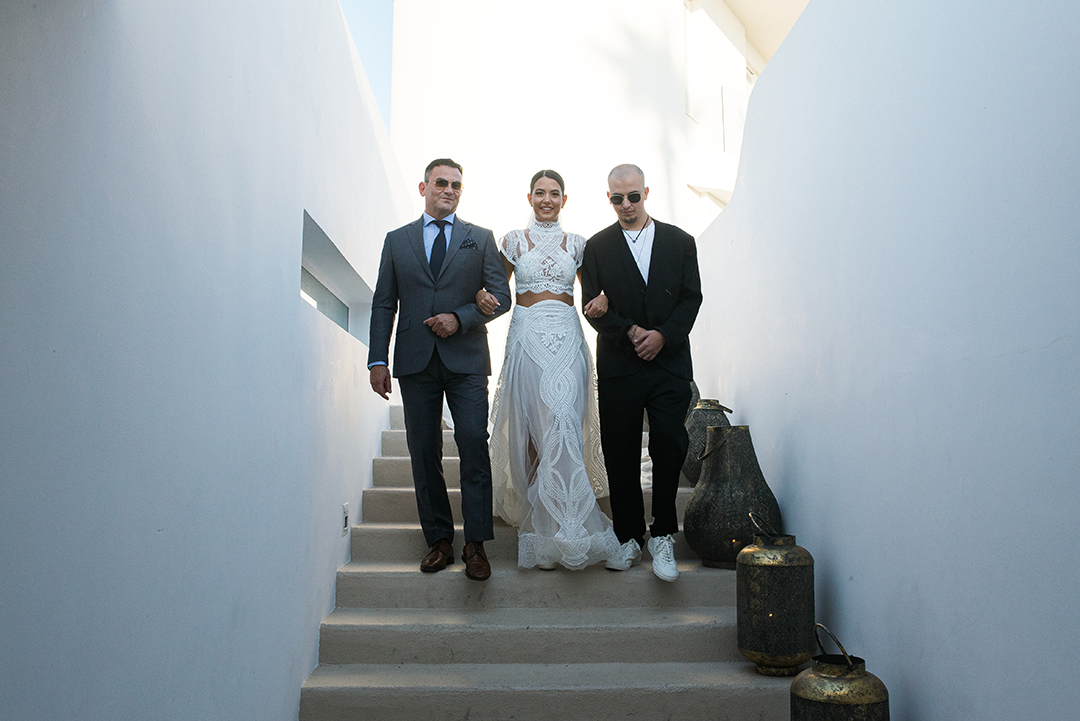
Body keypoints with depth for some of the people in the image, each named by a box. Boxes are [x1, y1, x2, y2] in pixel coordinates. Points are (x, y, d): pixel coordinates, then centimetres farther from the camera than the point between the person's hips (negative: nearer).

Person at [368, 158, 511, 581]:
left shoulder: (481, 239, 12)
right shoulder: (396, 240, 14)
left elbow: (501, 296, 6)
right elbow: (383, 304, 10)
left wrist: (460, 318, -10)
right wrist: (378, 360, 0)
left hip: (466, 360, -1)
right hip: (415, 362, 2)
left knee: (474, 445, -9)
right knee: (424, 452, 3)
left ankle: (475, 544, -2)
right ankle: (439, 541, 13)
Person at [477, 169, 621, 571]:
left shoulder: (577, 244, 12)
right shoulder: (513, 241, 9)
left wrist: (601, 300, -6)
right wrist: (483, 296, -11)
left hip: (566, 338, 0)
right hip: (526, 337, 0)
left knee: (561, 423, -13)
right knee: (531, 428, -1)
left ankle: (562, 532, -7)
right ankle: (541, 525, 11)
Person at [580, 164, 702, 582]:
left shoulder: (679, 241, 10)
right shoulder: (597, 247, 8)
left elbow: (691, 298, 4)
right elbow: (592, 306, 2)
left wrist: (663, 335, -11)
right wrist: (631, 332, -12)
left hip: (670, 363, 0)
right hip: (618, 367, 0)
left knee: (669, 446, -9)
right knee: (620, 455, 3)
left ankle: (662, 536, 8)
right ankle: (629, 538, 18)